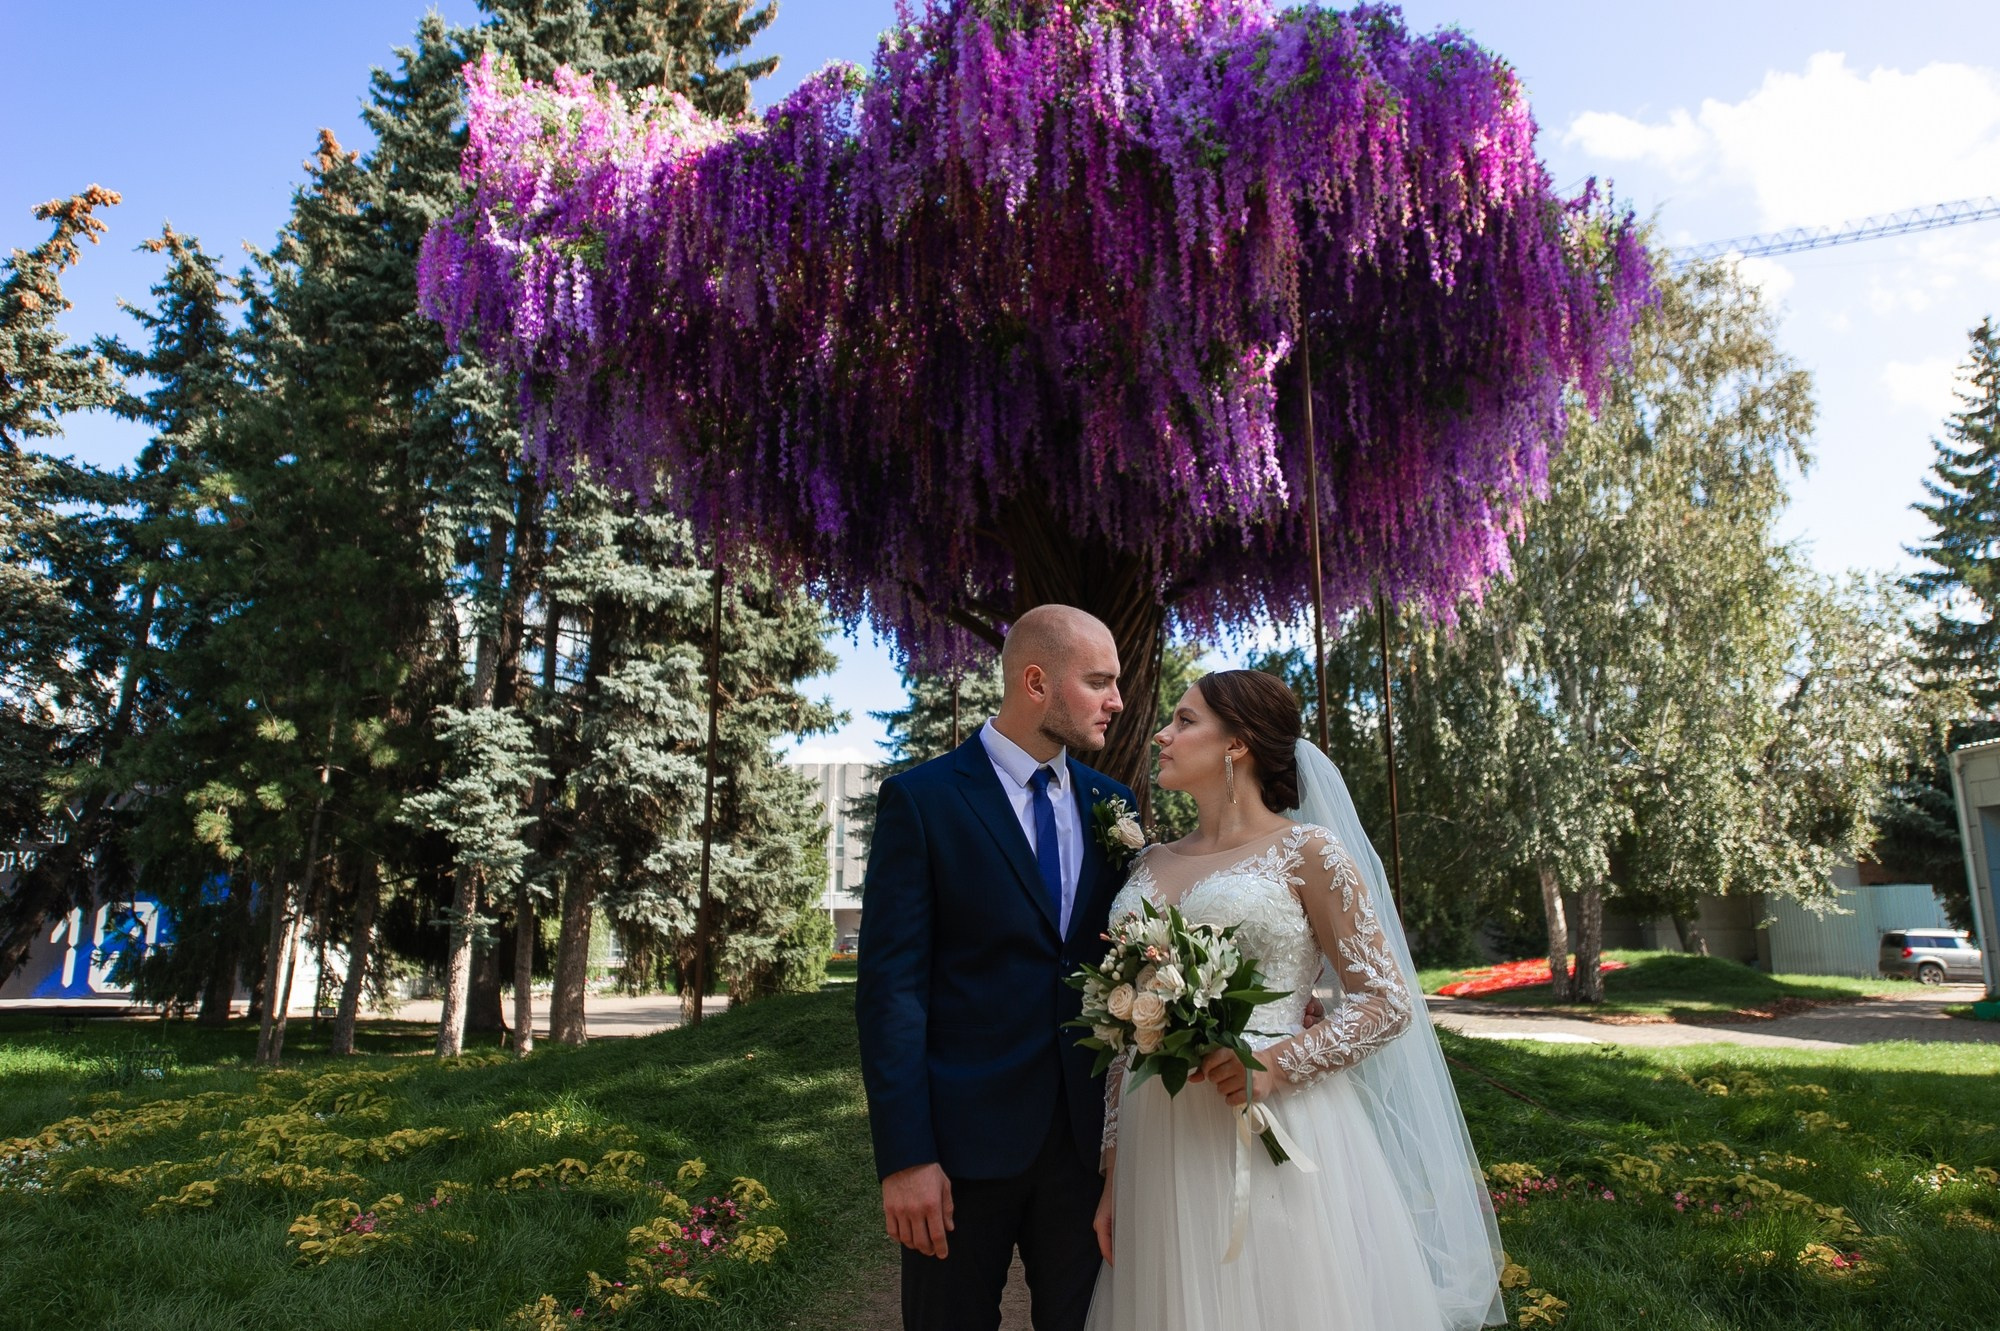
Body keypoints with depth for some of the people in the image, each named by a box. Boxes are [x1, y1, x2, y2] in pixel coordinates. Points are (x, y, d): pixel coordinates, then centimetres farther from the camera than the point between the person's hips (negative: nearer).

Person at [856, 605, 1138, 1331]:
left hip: (1090, 1130, 4)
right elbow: (891, 986, -11)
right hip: (965, 1135, -4)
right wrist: (903, 1156, -14)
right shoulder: (921, 799, -9)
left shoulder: (1110, 802, 7)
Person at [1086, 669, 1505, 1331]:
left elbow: (1389, 1000, -5)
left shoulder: (1306, 851, -3)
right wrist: (1113, 1172, 9)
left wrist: (1279, 1063, -19)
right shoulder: (1151, 865, 11)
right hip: (1161, 1151, 5)